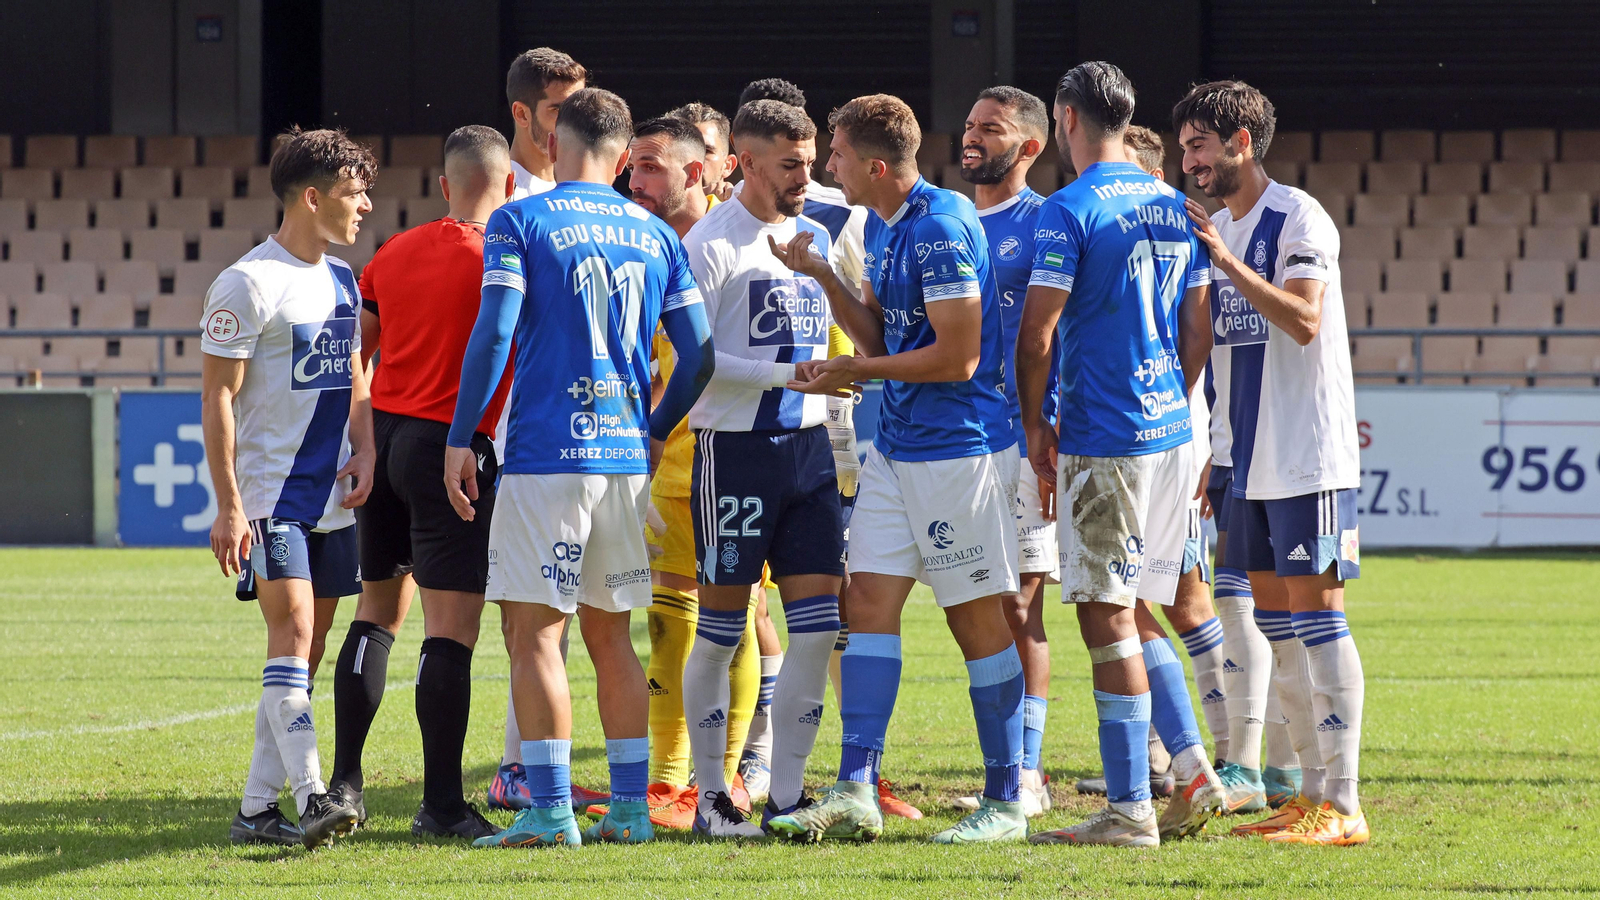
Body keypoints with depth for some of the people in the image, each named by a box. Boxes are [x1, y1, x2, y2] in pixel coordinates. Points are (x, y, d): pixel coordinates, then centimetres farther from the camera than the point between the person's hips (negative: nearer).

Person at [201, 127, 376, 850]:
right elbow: (217, 398, -11)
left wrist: (365, 453, 5)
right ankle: (311, 796, -24)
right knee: (292, 629, -17)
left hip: (332, 496, 8)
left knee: (303, 647, 6)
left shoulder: (341, 281, 14)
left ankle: (258, 808, 11)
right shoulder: (250, 284, -10)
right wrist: (229, 506, -16)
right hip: (270, 494, -8)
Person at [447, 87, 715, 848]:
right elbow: (698, 355, 10)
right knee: (610, 635, 13)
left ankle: (549, 809, -9)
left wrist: (461, 437, -5)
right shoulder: (656, 236, 11)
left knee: (533, 632, -3)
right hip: (627, 458, 5)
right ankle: (630, 807, 12)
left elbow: (494, 334, -11)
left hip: (547, 453, -5)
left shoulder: (519, 222, -3)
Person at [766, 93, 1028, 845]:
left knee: (977, 616, -2)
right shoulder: (880, 227, 12)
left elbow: (957, 358, -20)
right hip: (896, 446, 9)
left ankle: (1005, 803, 6)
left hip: (958, 446, -9)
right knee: (870, 599, 3)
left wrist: (853, 372, -12)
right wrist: (822, 276, 4)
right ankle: (856, 792, 2)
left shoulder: (941, 229, -19)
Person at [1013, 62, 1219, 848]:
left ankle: (1129, 811, -4)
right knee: (1131, 613, 17)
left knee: (1107, 619, -4)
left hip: (1103, 438, -8)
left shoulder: (1070, 211, -11)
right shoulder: (1173, 208, 12)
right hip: (1171, 430, 8)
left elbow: (1036, 335, -13)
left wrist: (1035, 425, -2)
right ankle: (1193, 771, 9)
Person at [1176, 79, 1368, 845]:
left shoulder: (1298, 219, -11)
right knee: (1273, 617, 9)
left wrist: (1225, 260, -25)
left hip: (1309, 456, -9)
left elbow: (1303, 321, -23)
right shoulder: (1214, 227, 15)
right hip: (1249, 460, 9)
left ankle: (1341, 805, -9)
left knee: (1314, 610, -9)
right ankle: (1311, 791, 15)